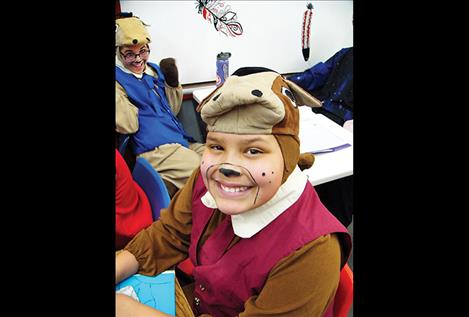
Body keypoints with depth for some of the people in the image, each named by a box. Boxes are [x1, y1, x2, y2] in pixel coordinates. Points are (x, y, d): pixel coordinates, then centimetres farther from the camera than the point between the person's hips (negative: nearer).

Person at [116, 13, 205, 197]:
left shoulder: (154, 69, 15)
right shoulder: (119, 79, -4)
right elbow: (128, 126, -14)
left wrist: (173, 82, 3)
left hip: (182, 142, 8)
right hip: (156, 150, -7)